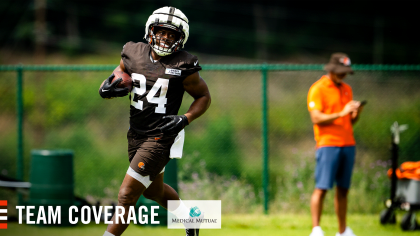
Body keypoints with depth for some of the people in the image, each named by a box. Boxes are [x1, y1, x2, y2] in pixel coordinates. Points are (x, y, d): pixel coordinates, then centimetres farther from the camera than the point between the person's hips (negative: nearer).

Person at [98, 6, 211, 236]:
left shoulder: (183, 66, -12)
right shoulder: (134, 55, 0)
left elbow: (204, 97, -1)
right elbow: (117, 76, 12)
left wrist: (185, 119, -18)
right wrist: (108, 88, -12)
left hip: (161, 137, -7)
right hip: (136, 134, 7)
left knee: (127, 194, -11)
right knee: (154, 191, 26)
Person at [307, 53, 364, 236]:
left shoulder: (347, 89, 17)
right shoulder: (317, 89, -4)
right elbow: (316, 118, -13)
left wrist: (356, 113, -2)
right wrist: (341, 113, -20)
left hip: (348, 144, 6)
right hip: (328, 144, -6)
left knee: (343, 189, 7)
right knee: (322, 188, -11)